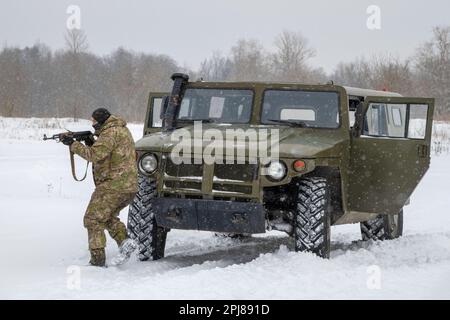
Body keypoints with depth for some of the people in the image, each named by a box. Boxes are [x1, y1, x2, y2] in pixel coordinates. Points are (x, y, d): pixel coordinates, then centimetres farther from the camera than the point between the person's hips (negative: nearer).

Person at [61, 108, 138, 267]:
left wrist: (73, 145, -15)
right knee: (108, 216, 27)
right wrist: (90, 143, 8)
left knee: (93, 220, -1)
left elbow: (95, 155, -23)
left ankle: (97, 261, -4)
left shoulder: (110, 132, -14)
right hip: (130, 187, 10)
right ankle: (125, 241, 5)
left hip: (113, 186, -10)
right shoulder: (122, 130, 18)